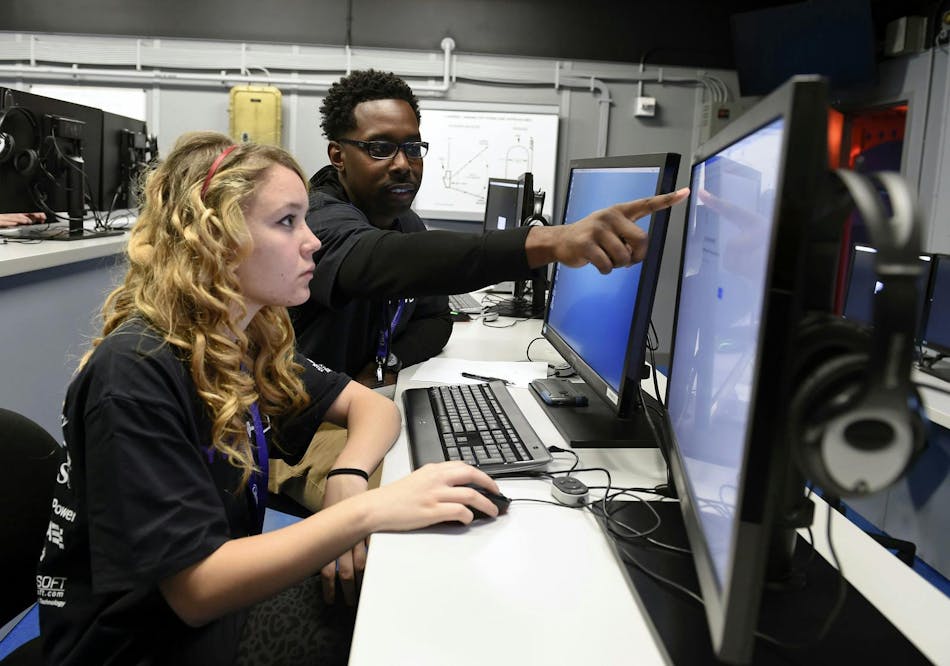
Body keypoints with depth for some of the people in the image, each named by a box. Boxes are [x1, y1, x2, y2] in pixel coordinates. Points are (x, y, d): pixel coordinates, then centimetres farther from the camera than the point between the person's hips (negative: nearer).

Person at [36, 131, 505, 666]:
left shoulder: (254, 338, -2)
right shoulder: (135, 373, -27)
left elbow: (373, 405, 2)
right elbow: (196, 589, -29)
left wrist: (349, 478, -18)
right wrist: (367, 512, -36)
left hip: (222, 596, 7)